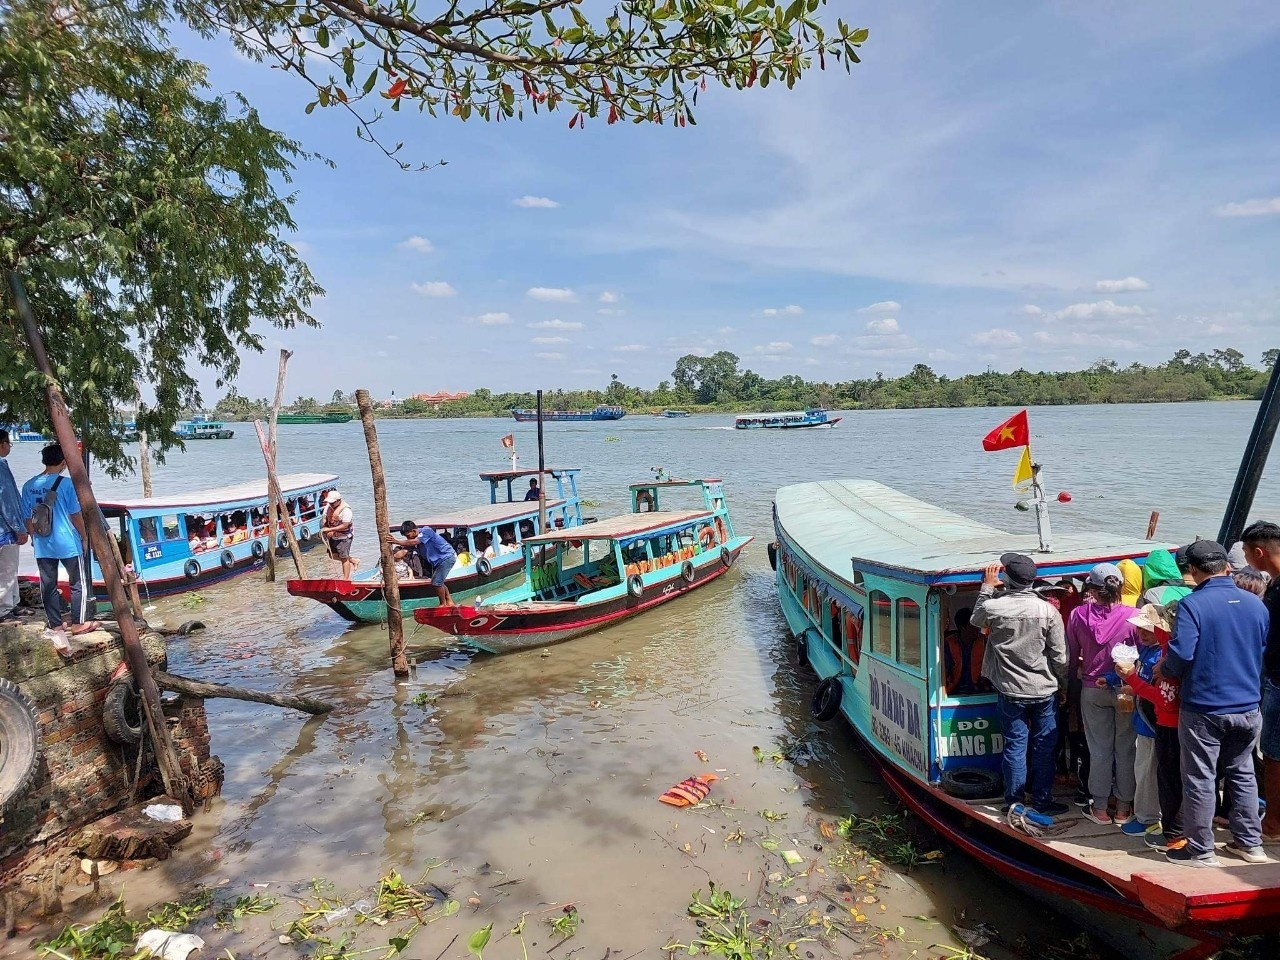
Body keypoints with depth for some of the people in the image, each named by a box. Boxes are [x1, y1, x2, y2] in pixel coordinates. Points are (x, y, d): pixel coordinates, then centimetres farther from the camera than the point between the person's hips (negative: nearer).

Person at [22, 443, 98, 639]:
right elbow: (76, 515, -9)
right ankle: (78, 623, 14)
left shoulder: (29, 486, 2)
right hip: (68, 544, -4)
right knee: (78, 584, 9)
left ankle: (55, 626, 16)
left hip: (43, 546, 5)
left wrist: (35, 537, 20)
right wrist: (84, 536, 4)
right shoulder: (66, 483, -12)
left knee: (48, 586, 11)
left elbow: (28, 519, 7)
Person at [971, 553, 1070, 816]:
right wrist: (1062, 685, 11)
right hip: (1044, 690, 0)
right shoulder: (1047, 610, -12)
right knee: (1044, 747, 13)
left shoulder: (993, 607, -14)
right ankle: (1042, 802, 22)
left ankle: (1014, 803, 17)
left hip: (1010, 691, 0)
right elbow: (1059, 656, -6)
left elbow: (975, 619, 12)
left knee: (1015, 747, 9)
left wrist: (987, 587, 17)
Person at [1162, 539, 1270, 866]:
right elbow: (1263, 652, 13)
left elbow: (1181, 654, -23)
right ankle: (1249, 843, 30)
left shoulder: (1192, 604, -17)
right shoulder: (1256, 604, 3)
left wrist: (1163, 669, -4)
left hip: (1203, 708, -6)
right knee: (1242, 774, 20)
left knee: (1200, 779, 4)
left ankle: (1201, 851, 13)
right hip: (1248, 707, 6)